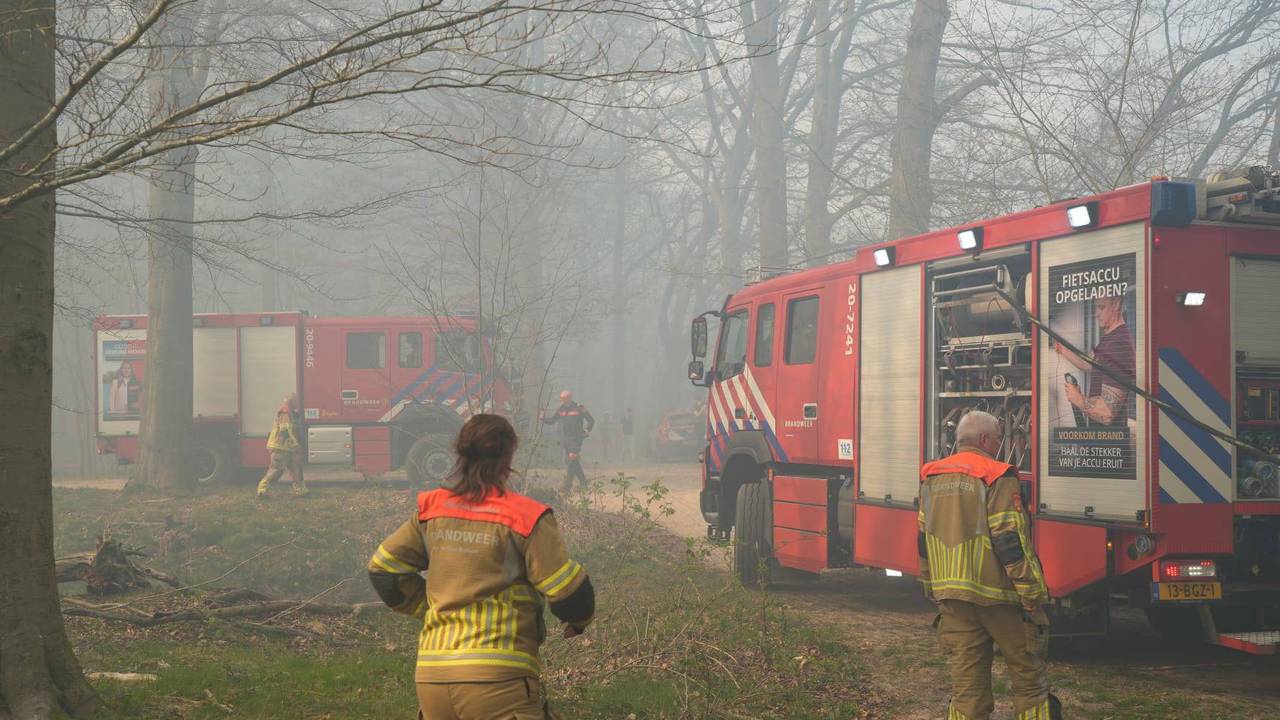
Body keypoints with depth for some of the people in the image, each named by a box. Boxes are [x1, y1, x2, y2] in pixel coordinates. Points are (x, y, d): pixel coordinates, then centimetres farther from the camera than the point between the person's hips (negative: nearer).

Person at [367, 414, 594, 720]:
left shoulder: (432, 510, 9)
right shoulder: (525, 518, -7)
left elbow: (383, 568, 15)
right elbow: (568, 592, -6)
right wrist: (580, 619, 16)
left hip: (430, 675, 6)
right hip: (498, 681, -6)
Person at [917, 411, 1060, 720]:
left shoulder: (932, 478, 9)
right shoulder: (996, 477, -12)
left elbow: (925, 541, 15)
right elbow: (1011, 543, -17)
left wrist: (933, 590, 23)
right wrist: (1032, 597, -13)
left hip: (951, 595, 6)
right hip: (997, 595, -6)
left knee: (966, 675, 8)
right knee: (1027, 672, 7)